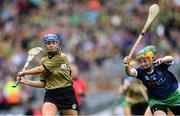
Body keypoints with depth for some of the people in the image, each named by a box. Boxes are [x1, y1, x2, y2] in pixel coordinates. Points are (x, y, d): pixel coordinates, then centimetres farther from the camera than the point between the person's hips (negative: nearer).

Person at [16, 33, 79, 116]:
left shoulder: (62, 57, -9)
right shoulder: (43, 61, 11)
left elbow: (40, 70, -10)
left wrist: (23, 73, 3)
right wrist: (25, 81, 8)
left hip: (67, 94, -3)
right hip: (51, 95, 3)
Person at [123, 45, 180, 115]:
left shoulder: (160, 65, -22)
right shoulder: (141, 71, -19)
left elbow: (170, 59, -39)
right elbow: (130, 72, -37)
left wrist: (162, 60, -62)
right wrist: (126, 65, -59)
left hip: (173, 96, 1)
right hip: (156, 100, 0)